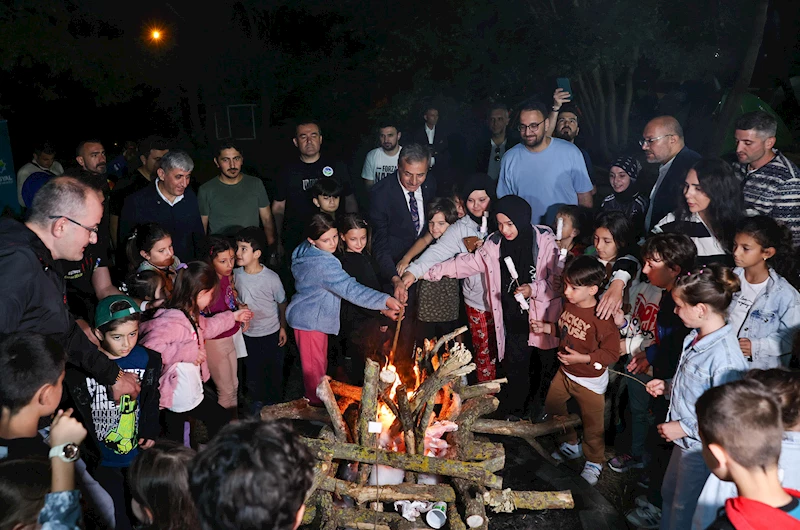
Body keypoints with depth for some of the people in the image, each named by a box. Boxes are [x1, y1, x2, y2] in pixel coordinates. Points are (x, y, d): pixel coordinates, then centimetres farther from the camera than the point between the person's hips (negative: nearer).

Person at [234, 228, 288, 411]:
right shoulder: (236, 274, -12)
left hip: (271, 333, -2)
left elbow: (282, 303, -8)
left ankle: (274, 401, 38)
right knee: (252, 369, 16)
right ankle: (257, 399, 42)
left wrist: (283, 328, -2)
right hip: (247, 333, 3)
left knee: (274, 369, 14)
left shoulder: (271, 278, -21)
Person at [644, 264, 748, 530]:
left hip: (701, 449, -8)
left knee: (684, 508, 15)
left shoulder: (725, 359, -32)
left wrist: (684, 428, -21)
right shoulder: (697, 337, -5)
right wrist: (667, 386, 1)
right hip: (684, 440, 8)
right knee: (668, 493, 28)